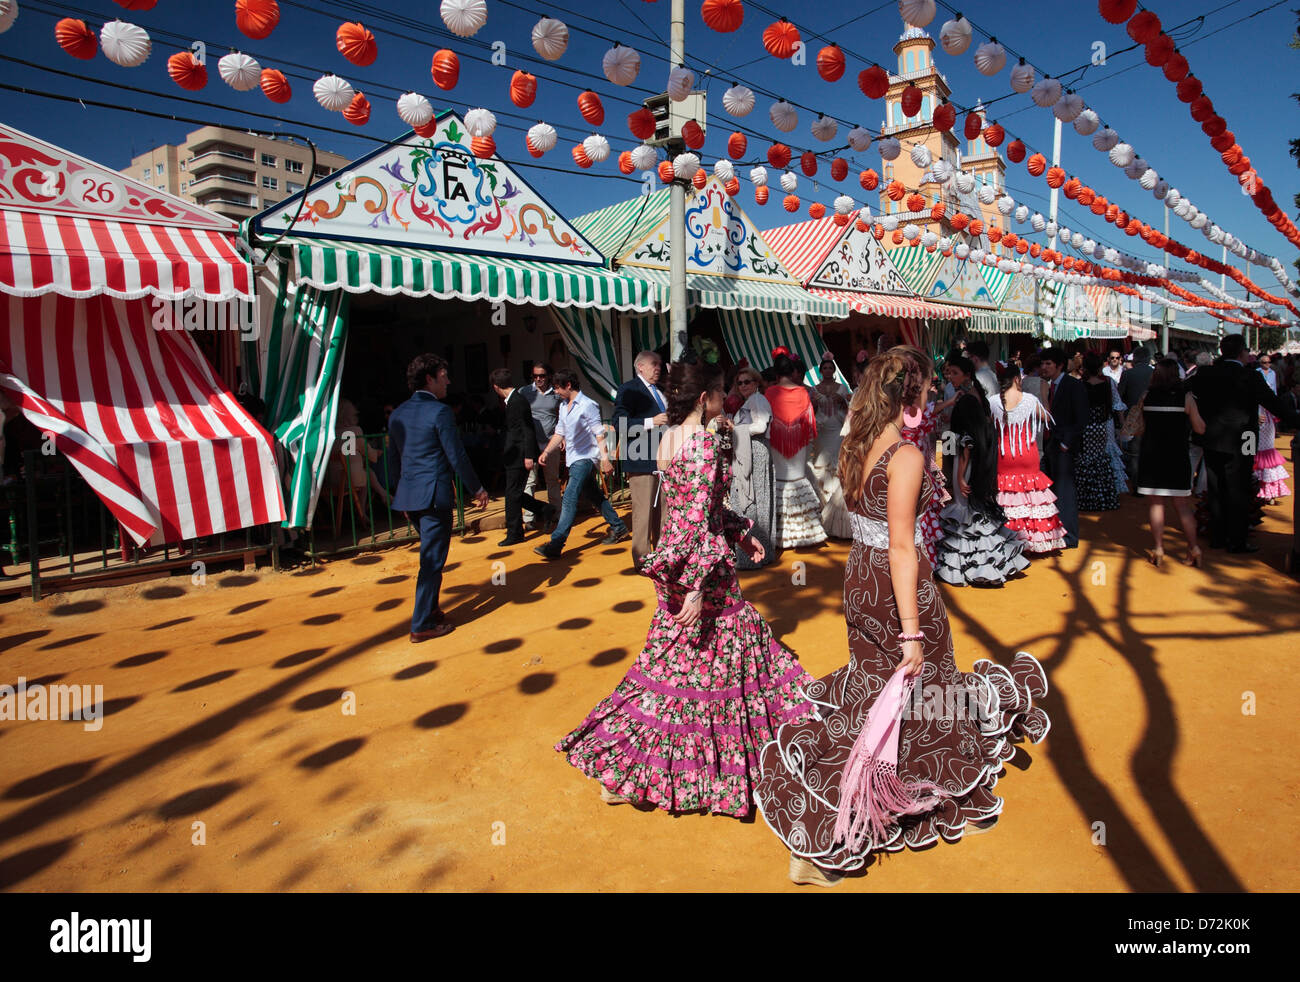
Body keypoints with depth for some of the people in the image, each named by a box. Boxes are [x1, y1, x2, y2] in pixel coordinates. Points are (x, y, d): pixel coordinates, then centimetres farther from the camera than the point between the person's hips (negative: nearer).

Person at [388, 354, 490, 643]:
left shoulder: (397, 414, 11)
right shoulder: (439, 412, -12)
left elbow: (394, 458, 17)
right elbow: (457, 456, -13)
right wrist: (477, 488, -3)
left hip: (407, 495, 8)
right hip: (434, 494, -8)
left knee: (430, 554, 22)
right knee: (432, 560, 0)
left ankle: (430, 609, 30)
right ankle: (422, 625, 4)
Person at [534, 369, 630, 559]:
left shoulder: (587, 405, -13)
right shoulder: (563, 406, 12)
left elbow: (599, 433, -14)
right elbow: (560, 433, 18)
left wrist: (605, 458, -20)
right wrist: (547, 452, 7)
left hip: (585, 458, -9)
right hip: (574, 459, 9)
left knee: (569, 499, -16)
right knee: (595, 496, 16)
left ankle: (556, 544, -20)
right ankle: (619, 529, 29)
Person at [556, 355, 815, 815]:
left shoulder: (670, 437, 8)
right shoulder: (706, 441, -19)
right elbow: (698, 518, -24)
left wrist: (740, 533, 23)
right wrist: (696, 586, -24)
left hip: (671, 553, 9)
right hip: (703, 564, -8)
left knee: (673, 659, 19)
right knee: (712, 660, 7)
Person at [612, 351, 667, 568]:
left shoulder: (661, 390, 20)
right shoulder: (628, 390, -6)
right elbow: (620, 423, -17)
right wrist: (651, 422, -23)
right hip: (642, 460, -8)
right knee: (643, 510, -5)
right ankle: (642, 559, 3)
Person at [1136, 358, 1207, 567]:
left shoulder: (1146, 397, -2)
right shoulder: (1186, 397, -6)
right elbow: (1200, 428, 0)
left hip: (1151, 455, 1)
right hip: (1177, 457, -1)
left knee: (1156, 504, 7)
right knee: (1183, 505, 7)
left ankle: (1159, 549, 7)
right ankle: (1193, 548, 8)